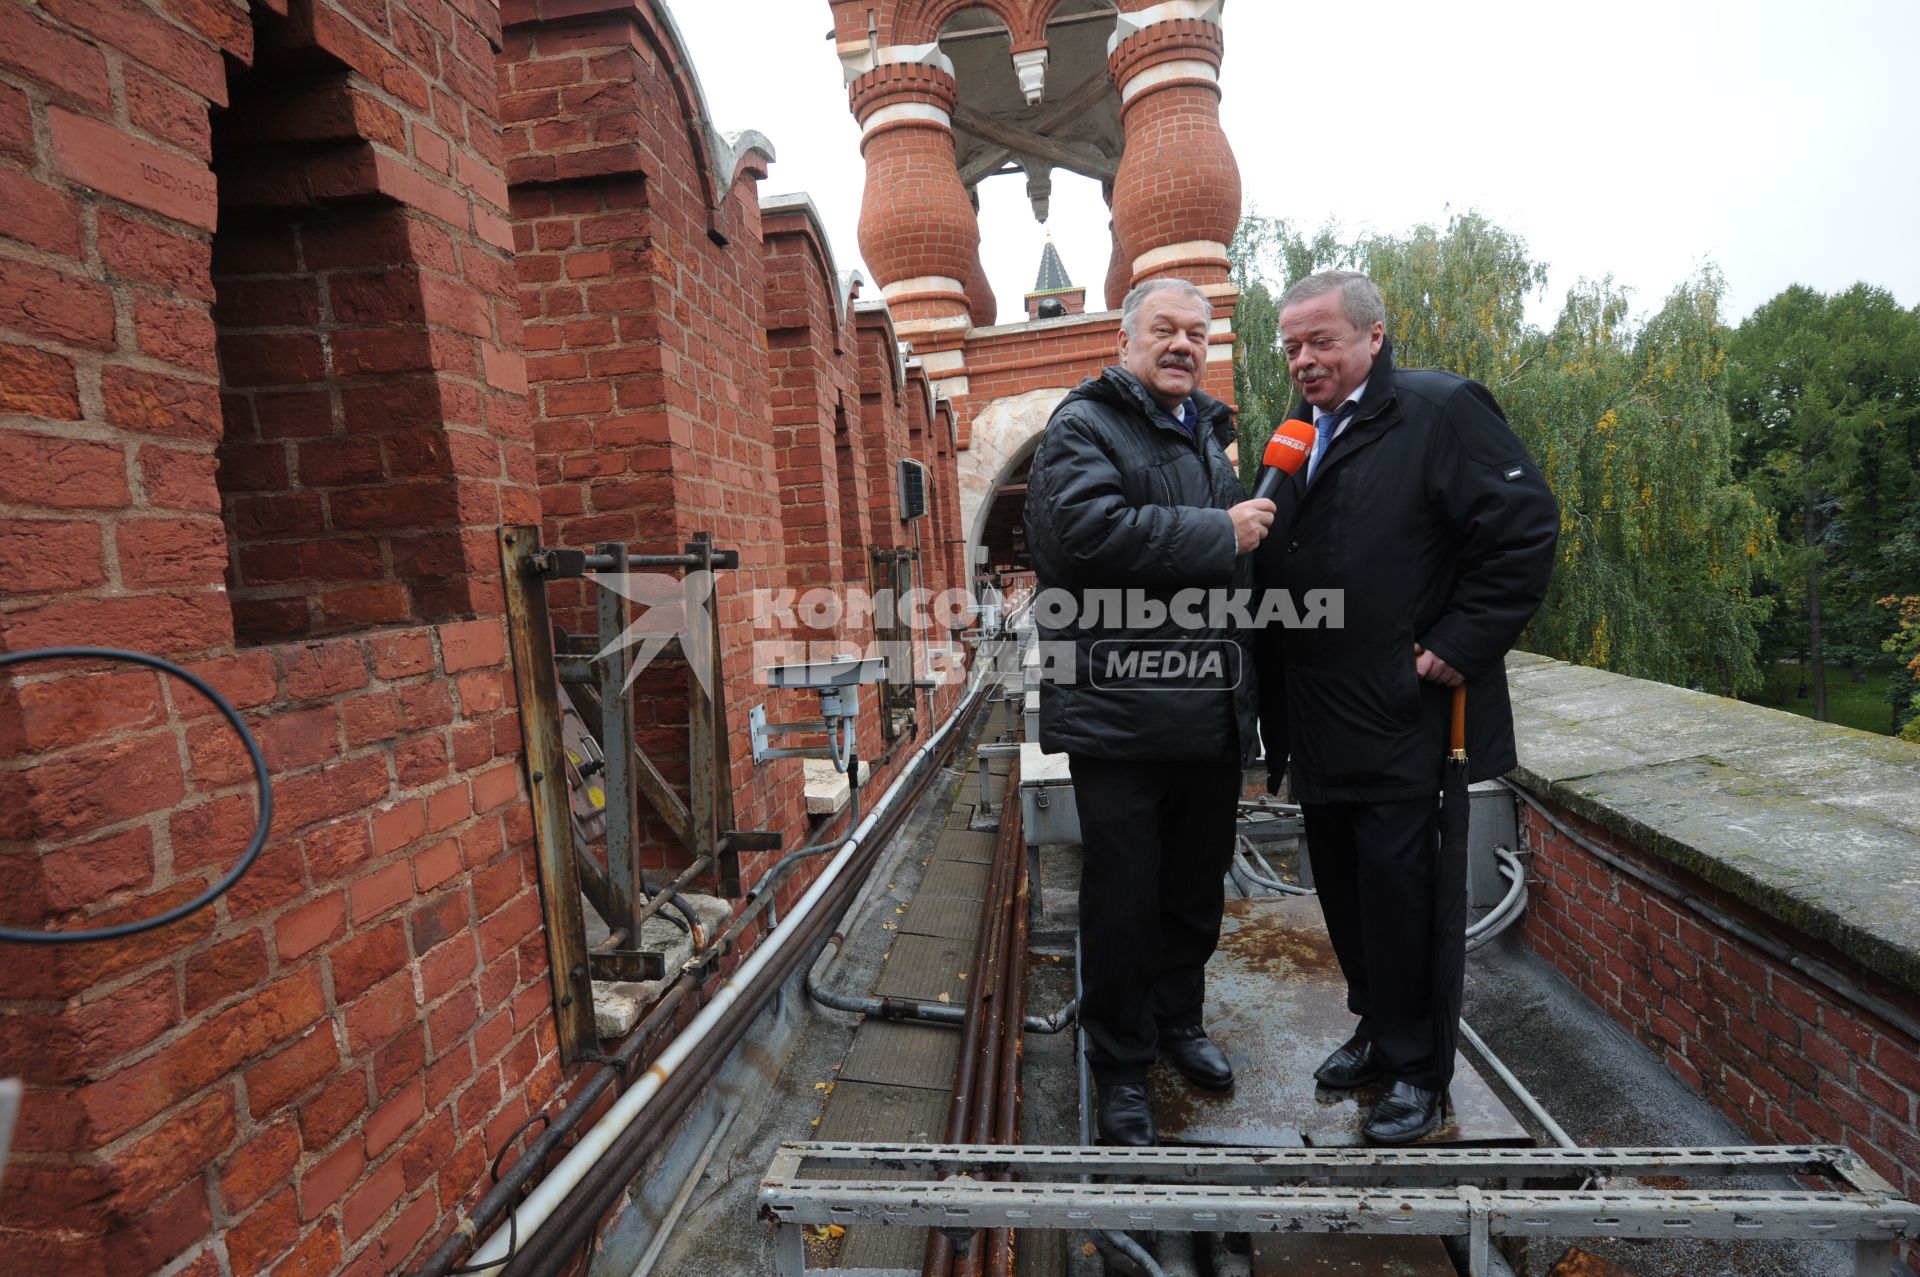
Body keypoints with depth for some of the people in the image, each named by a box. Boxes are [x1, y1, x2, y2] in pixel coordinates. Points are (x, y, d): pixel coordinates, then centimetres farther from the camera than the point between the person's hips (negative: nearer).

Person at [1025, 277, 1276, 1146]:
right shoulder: (1085, 425, -5)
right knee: (1124, 902, 5)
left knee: (1197, 888, 19)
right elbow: (1088, 529, -26)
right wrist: (1222, 532, -18)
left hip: (1211, 712, 8)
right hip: (1121, 713, -7)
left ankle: (1179, 1019, 41)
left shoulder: (1206, 435, 20)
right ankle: (1120, 1066, 24)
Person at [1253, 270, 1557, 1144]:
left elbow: (1525, 528, -13)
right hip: (1320, 727, 7)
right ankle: (1378, 1029, 37)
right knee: (1344, 886, 17)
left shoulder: (1442, 410, -7)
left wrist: (1461, 645, -16)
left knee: (1406, 891, 3)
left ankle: (1418, 1070, 22)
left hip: (1405, 720, -7)